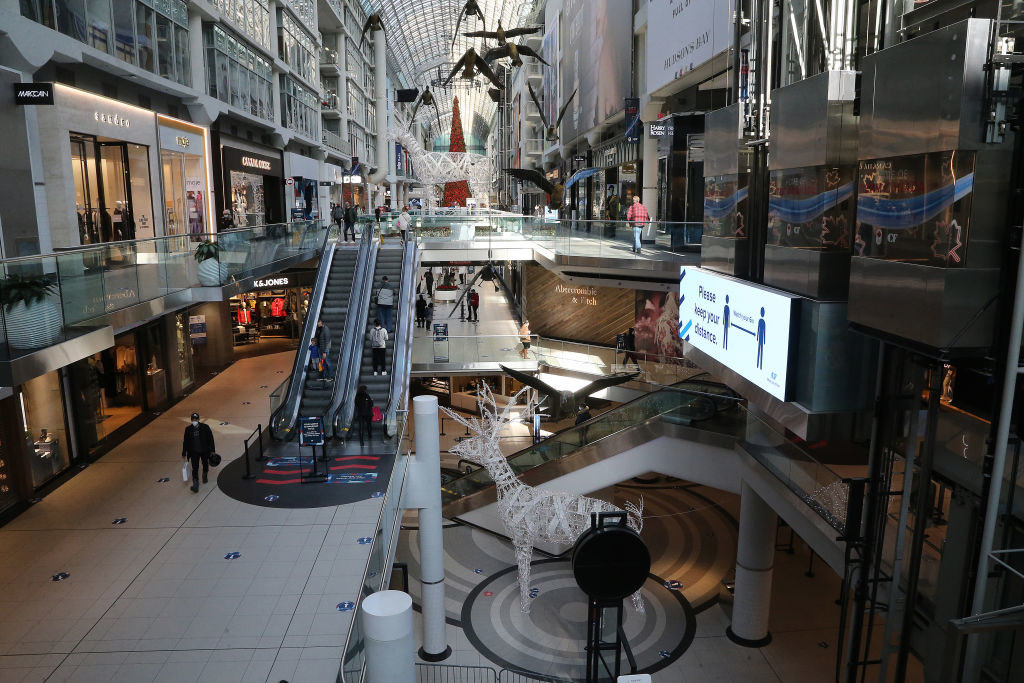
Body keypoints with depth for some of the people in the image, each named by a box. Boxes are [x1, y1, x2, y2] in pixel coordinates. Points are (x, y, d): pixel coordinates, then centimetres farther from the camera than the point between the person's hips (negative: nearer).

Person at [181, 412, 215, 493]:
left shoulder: (205, 427, -11)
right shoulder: (188, 429, -6)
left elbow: (210, 439, -5)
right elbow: (185, 442, 4)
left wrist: (212, 450, -6)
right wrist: (184, 454, 7)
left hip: (204, 451, 0)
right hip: (194, 452, 0)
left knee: (205, 465, 19)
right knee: (195, 468, -7)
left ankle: (205, 476, 47)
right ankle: (195, 485, -8)